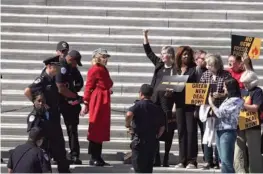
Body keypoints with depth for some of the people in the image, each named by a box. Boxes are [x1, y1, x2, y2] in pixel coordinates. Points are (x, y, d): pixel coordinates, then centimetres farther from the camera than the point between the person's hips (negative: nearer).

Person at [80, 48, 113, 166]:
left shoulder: (104, 70, 16)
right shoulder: (94, 69, -10)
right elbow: (88, 87, -11)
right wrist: (86, 104, -12)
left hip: (104, 102, 9)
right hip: (97, 101, -9)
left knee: (102, 129, 11)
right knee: (95, 129, -5)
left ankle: (98, 158, 16)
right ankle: (94, 158, -1)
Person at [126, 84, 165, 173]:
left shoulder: (138, 105, -7)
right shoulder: (157, 108, 10)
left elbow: (129, 115, -27)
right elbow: (162, 127, 10)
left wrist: (128, 124, -10)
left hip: (139, 139, -5)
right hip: (152, 141, 5)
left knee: (138, 164, -3)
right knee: (148, 166, 14)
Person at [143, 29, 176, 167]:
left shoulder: (175, 68, -5)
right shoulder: (159, 64, 12)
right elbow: (148, 52, 20)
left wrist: (171, 91, -24)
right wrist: (145, 36, 16)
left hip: (167, 100, -6)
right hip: (155, 99, 6)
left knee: (168, 129, 1)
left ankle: (166, 159, 7)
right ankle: (156, 159, 7)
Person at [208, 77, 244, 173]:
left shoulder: (236, 100, -12)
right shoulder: (228, 99, 15)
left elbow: (220, 113, -13)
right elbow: (219, 113, 15)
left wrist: (211, 103, 0)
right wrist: (213, 102, 7)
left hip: (227, 132, -9)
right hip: (219, 131, 9)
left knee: (226, 161, -10)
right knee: (223, 160, 11)